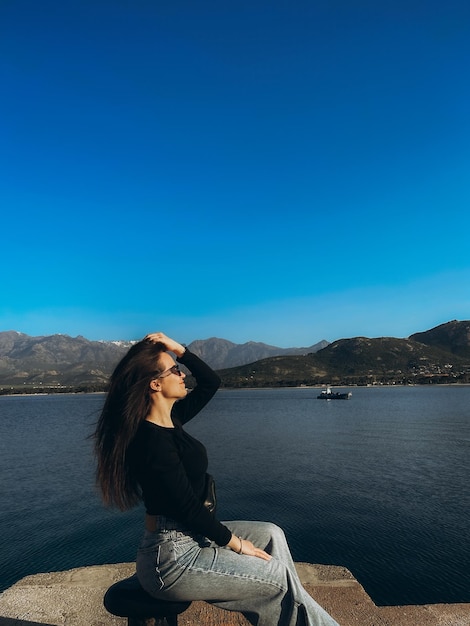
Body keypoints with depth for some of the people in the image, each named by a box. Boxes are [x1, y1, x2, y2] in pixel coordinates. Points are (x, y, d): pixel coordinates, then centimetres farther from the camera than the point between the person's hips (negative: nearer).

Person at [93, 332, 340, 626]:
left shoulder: (170, 420, 2)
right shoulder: (152, 440, -25)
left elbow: (211, 383, 9)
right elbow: (187, 507, -22)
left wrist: (180, 350, -3)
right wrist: (236, 544, -10)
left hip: (190, 535, 9)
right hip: (172, 559, -9)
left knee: (271, 535, 11)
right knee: (279, 576, 0)